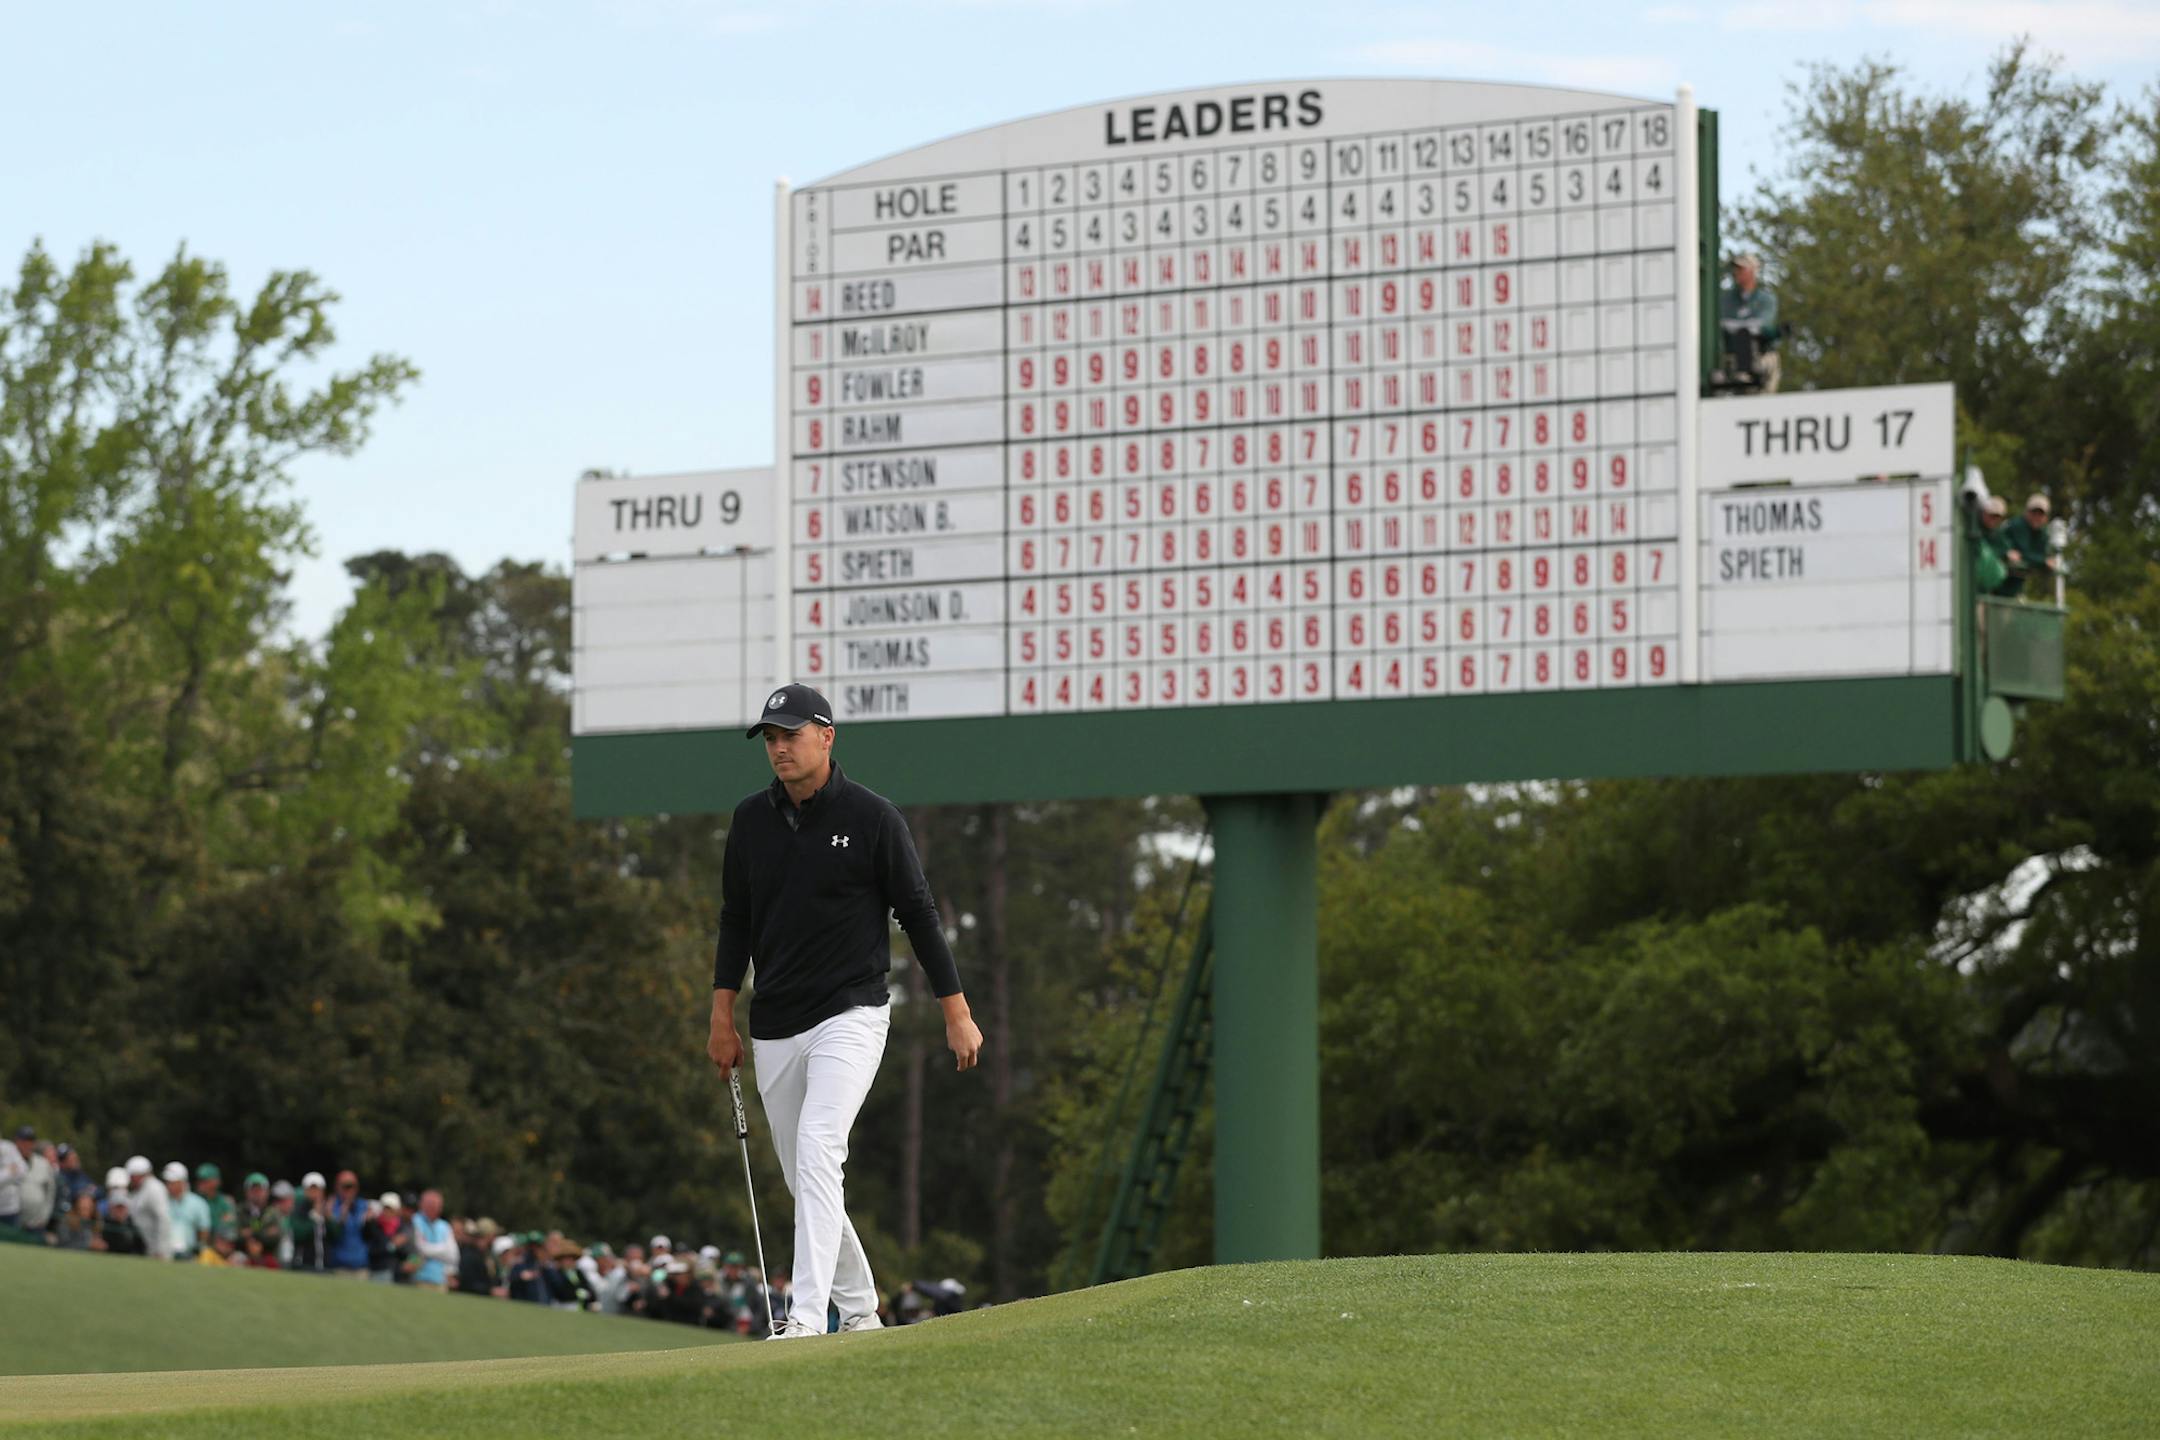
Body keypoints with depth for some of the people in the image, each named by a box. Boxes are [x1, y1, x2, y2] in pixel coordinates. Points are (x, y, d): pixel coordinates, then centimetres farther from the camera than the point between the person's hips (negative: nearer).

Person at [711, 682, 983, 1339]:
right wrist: (722, 1016, 10)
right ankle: (859, 1310, 23)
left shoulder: (872, 817, -7)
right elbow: (736, 920, 15)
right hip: (775, 1029, 6)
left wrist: (957, 1011, -2)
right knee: (804, 1180, 9)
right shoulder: (751, 819, 6)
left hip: (851, 1014, -6)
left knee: (818, 1151, -22)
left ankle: (807, 1316, -27)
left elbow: (918, 913, -2)